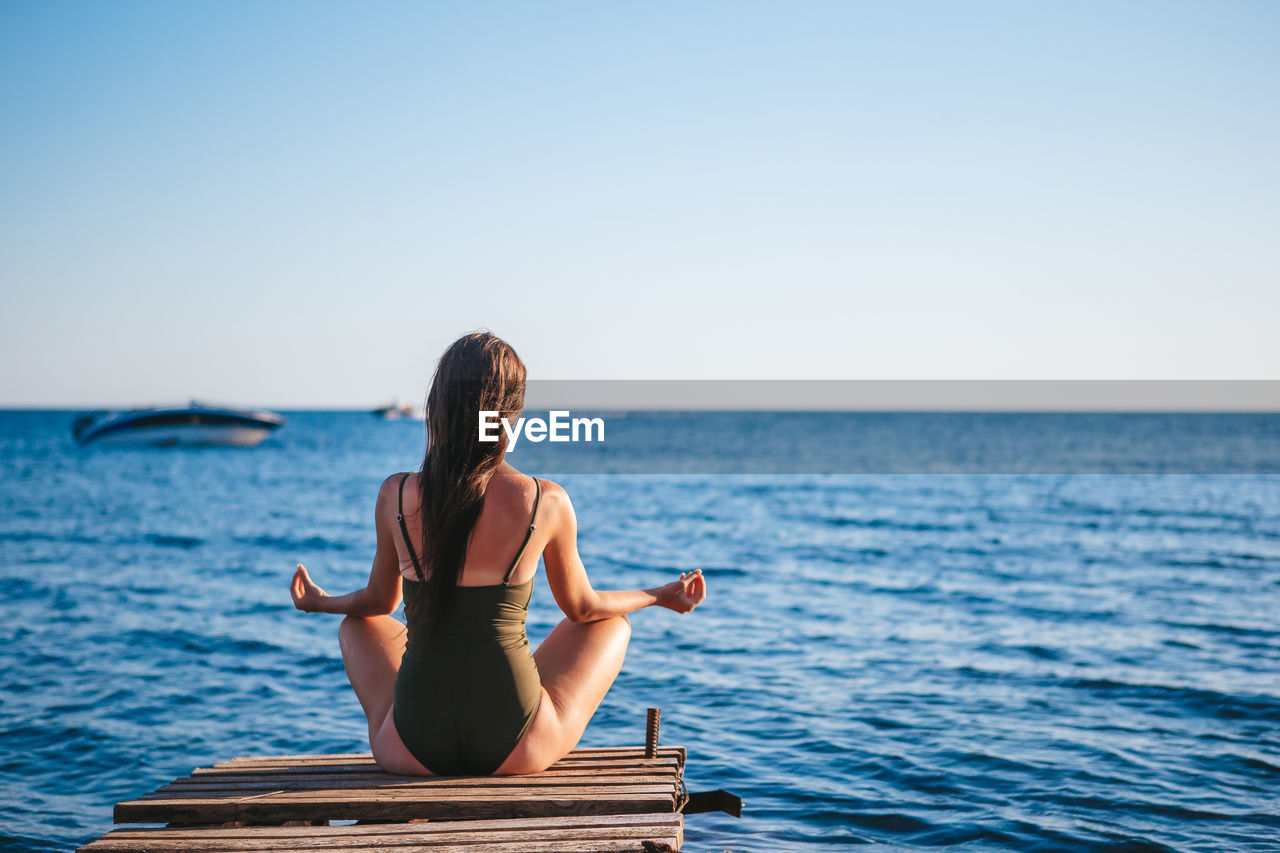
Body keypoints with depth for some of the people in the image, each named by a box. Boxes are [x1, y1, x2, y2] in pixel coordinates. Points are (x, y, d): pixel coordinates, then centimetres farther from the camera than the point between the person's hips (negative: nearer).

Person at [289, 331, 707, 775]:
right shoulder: (547, 502, -9)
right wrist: (662, 596, 27)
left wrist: (320, 602, 35)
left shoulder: (396, 496, -6)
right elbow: (580, 607, 8)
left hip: (413, 750, 2)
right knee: (612, 625, 25)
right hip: (517, 750, -1)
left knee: (359, 625, 34)